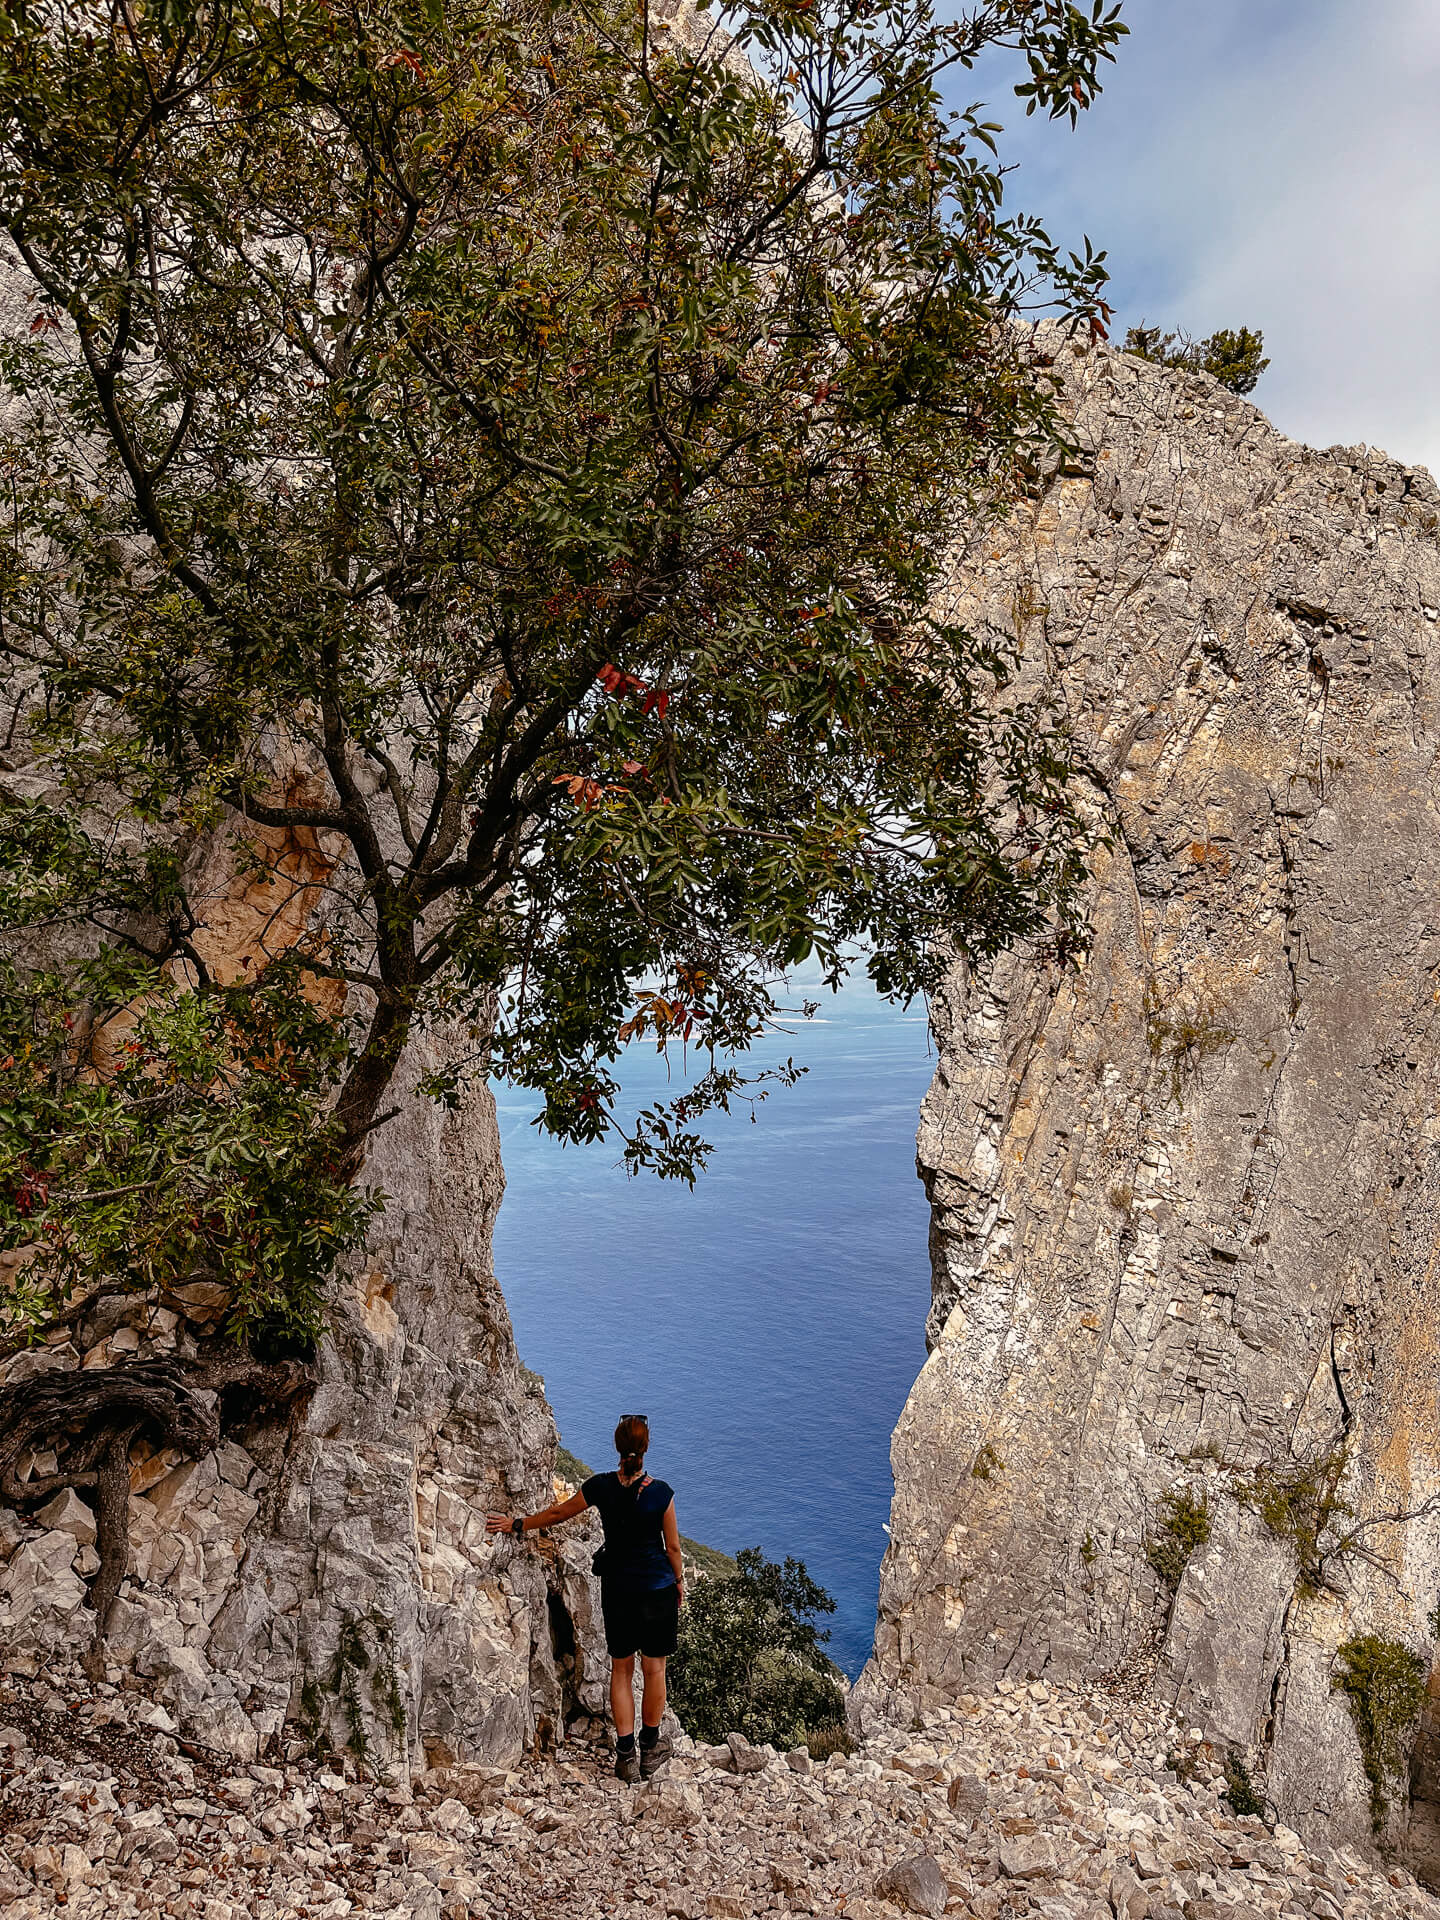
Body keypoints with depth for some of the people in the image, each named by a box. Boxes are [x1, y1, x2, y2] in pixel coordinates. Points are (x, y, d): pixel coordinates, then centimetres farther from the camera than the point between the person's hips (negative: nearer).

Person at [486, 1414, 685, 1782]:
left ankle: (626, 1755, 15)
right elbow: (672, 1546, -6)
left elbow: (557, 1513, 3)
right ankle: (650, 1749, 27)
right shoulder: (660, 1492, -18)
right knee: (654, 1669, 15)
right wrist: (679, 1582, 12)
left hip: (617, 1586, 2)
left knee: (621, 1670, 16)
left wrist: (516, 1524, 18)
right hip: (658, 1587, -2)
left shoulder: (600, 1486, -12)